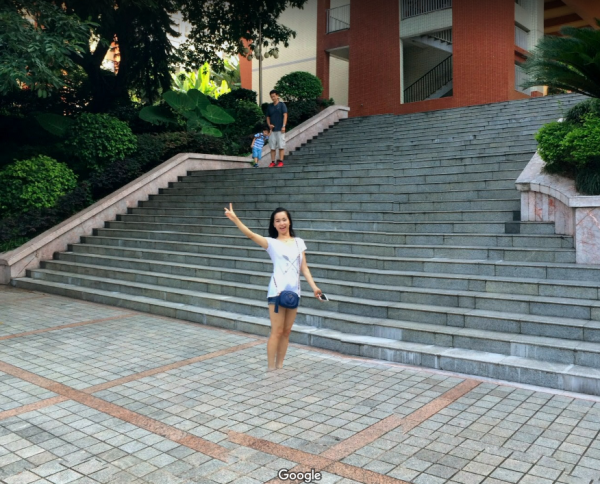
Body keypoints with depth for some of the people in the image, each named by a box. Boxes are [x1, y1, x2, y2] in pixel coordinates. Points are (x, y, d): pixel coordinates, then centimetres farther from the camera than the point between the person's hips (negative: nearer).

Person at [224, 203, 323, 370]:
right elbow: (250, 234, -15)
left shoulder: (299, 242, 11)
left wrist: (314, 287, 1)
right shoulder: (271, 242, 0)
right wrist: (235, 219, -29)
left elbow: (304, 268, 11)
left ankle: (279, 366, 20)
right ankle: (270, 369, 5)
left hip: (294, 291, 4)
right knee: (277, 332, -3)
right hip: (277, 291, -4)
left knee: (286, 332, 10)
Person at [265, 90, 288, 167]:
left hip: (280, 129, -4)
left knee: (281, 146, -5)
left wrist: (283, 126, -13)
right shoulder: (269, 106, 14)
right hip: (272, 129, 4)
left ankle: (280, 161, -2)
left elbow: (285, 115, -4)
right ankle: (272, 162, 6)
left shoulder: (282, 104, 2)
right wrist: (269, 124, -1)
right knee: (272, 147, 3)